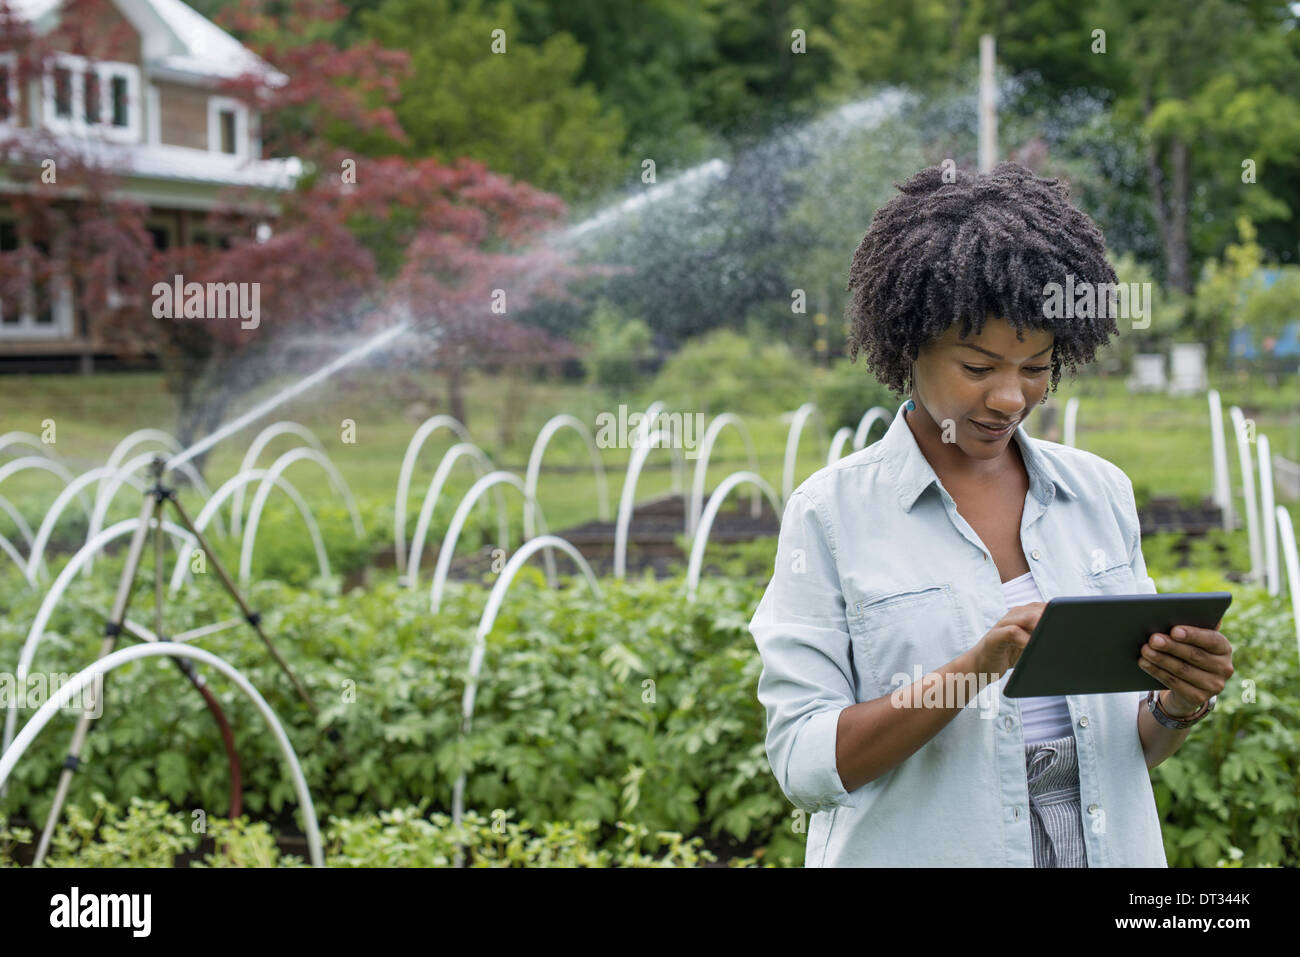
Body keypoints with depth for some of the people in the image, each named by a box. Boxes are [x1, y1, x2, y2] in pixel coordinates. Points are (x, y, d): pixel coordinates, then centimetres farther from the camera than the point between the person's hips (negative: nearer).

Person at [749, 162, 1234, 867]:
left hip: (1104, 843, 4)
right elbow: (804, 762, -14)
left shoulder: (1101, 492, 3)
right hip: (923, 850, -3)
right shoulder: (830, 512, -9)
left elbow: (1135, 743, 8)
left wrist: (1180, 707, -12)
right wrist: (975, 669, -24)